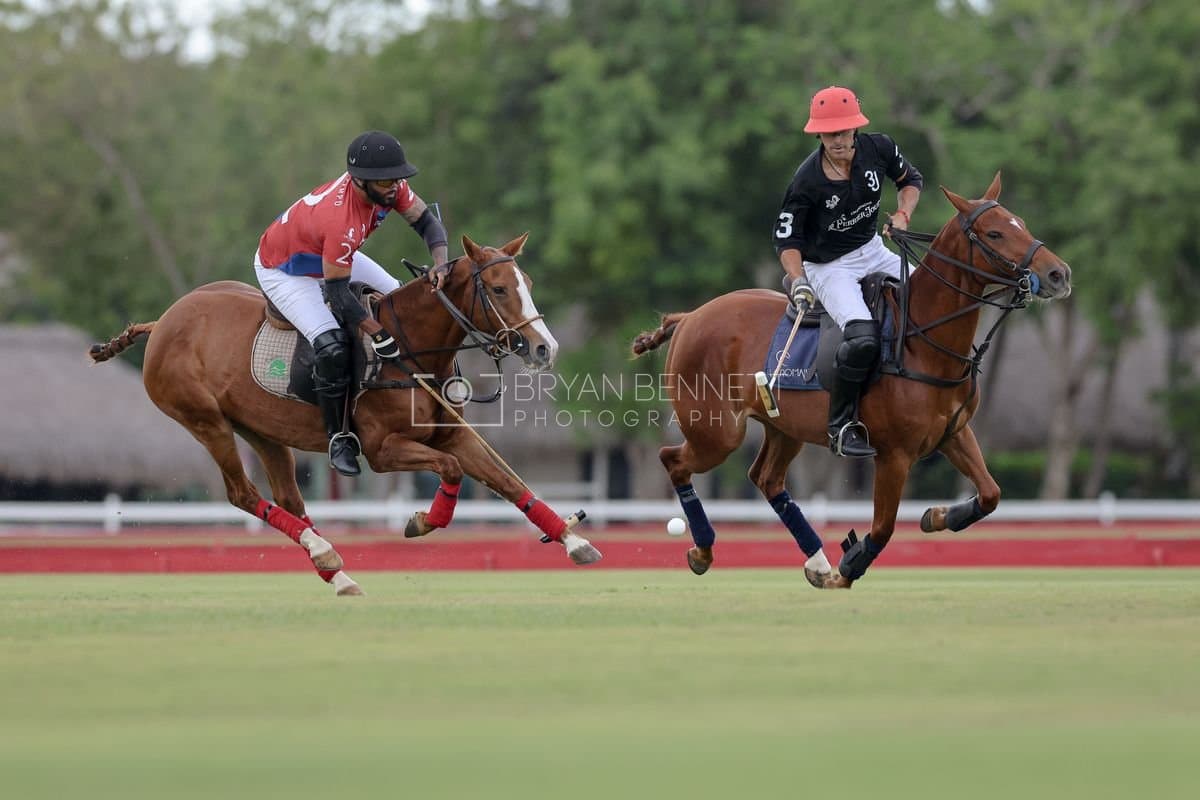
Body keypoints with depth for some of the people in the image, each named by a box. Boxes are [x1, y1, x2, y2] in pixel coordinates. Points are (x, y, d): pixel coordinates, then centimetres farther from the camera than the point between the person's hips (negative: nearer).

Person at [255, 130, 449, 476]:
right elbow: (337, 291, -35)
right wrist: (379, 334, -36)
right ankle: (338, 438, -6)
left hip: (332, 255, 9)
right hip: (283, 271, -9)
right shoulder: (341, 220, -43)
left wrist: (440, 263, -30)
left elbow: (427, 221, -11)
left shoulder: (389, 186, -22)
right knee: (332, 347, -23)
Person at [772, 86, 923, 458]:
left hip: (872, 250, 7)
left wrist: (902, 215, -7)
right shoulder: (807, 181, -23)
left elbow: (910, 179, 10)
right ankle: (840, 427, -13)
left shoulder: (878, 148, -10)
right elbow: (786, 239, -15)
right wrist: (797, 278, -30)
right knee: (862, 338, -29)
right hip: (828, 267, -7)